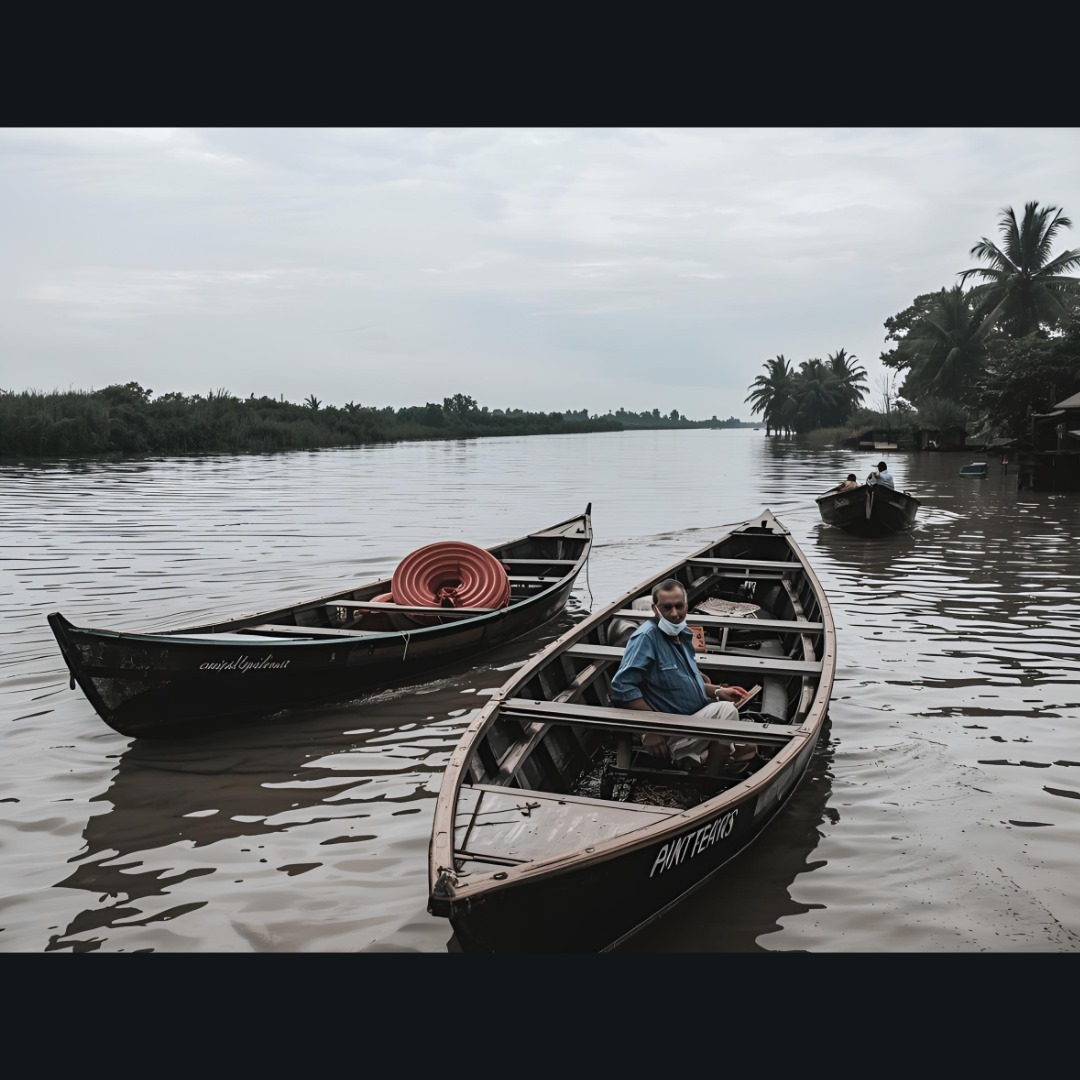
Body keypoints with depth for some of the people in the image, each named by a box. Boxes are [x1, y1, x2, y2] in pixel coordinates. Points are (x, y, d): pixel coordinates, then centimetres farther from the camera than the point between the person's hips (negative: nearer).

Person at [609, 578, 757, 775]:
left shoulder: (682, 635, 7)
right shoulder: (646, 637, -22)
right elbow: (623, 687, -31)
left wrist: (717, 691, 5)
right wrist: (651, 728, -32)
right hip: (670, 734, -9)